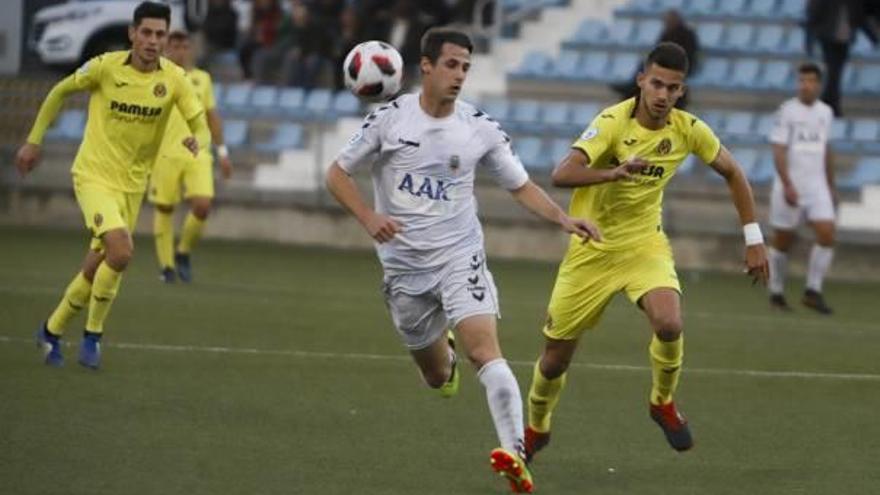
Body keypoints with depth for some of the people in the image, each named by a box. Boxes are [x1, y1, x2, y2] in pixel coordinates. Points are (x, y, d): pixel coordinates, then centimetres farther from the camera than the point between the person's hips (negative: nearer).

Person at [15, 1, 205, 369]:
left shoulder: (174, 79, -7)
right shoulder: (105, 67, -13)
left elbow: (199, 122, -5)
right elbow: (60, 92, 2)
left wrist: (197, 141, -30)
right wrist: (33, 141, 5)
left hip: (132, 184, 4)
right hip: (94, 175, -4)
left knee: (96, 269, 10)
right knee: (121, 251, -25)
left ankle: (52, 331, 32)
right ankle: (93, 335, -7)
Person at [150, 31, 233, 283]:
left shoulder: (202, 78, 15)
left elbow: (212, 115, 20)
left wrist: (222, 151, 17)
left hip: (198, 154, 2)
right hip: (166, 153, -2)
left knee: (202, 205, -12)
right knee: (164, 208, 1)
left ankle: (183, 253, 10)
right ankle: (166, 265, 13)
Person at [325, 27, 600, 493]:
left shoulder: (480, 129, -2)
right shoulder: (389, 119, -5)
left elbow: (521, 185, 7)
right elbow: (338, 174, 2)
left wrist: (562, 218, -10)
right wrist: (369, 218, -14)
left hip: (459, 256, -1)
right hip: (403, 264, 1)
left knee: (484, 349, -24)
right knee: (437, 378, 11)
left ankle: (515, 452, -31)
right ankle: (443, 355, 50)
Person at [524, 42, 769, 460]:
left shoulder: (688, 130, -8)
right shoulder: (613, 122, -21)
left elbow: (732, 174, 10)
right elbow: (561, 175, -33)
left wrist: (753, 239, 6)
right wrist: (615, 172, -49)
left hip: (644, 243, 2)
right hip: (592, 249, -2)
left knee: (669, 324, -27)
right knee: (556, 356, 5)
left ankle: (663, 403, 2)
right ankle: (536, 429, 36)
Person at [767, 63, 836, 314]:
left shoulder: (826, 112, 9)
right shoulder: (787, 111, -8)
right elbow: (778, 150, -13)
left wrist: (831, 186, 22)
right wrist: (787, 185, -22)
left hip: (817, 186, 4)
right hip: (790, 187, -4)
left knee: (827, 234, -11)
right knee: (783, 241, 3)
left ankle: (813, 291, -4)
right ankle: (776, 294, 18)